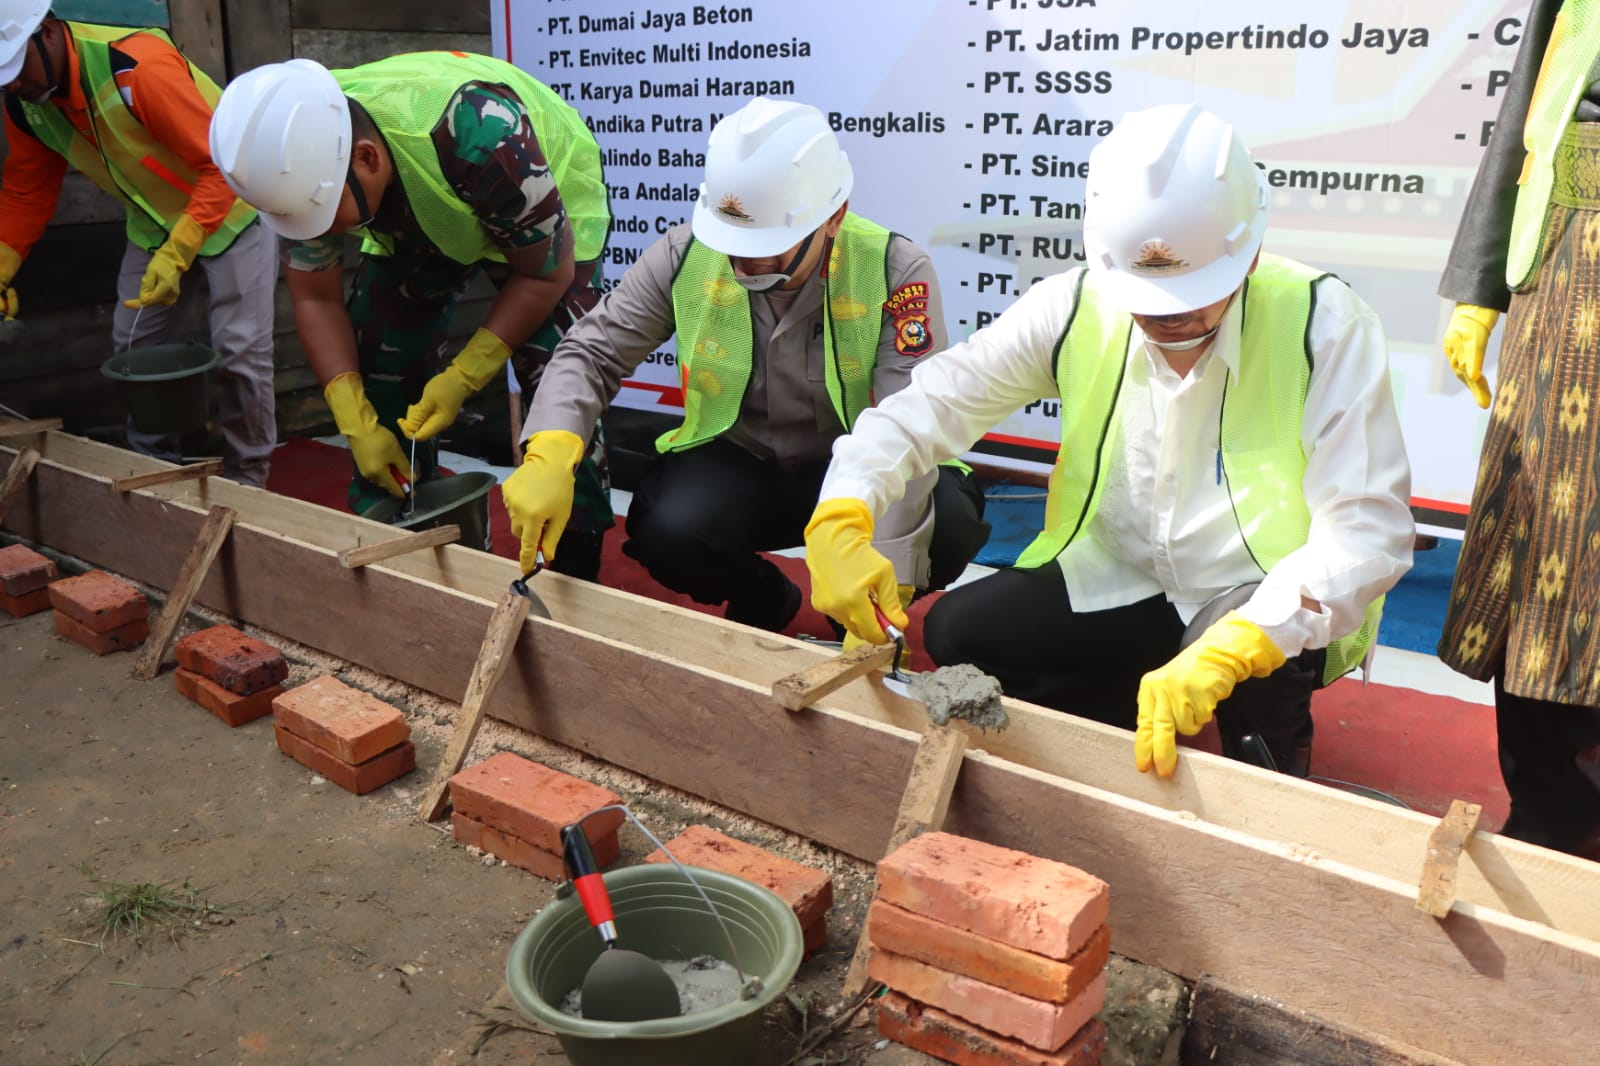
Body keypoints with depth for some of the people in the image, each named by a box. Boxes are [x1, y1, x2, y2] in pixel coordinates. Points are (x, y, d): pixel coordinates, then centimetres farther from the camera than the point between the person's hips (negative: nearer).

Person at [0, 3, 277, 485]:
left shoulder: (140, 68, -32)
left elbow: (224, 165, -31)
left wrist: (176, 255, -36)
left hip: (231, 209, -7)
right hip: (154, 221, 7)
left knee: (241, 352, -8)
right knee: (133, 346, 8)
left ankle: (246, 481, 8)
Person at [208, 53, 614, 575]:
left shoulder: (478, 137, -42)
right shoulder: (300, 156, -25)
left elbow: (545, 273, -26)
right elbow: (315, 297, -13)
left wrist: (462, 377, -28)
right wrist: (358, 425, -21)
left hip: (547, 215, -5)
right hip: (414, 221, 5)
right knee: (379, 378, -4)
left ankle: (575, 579, -6)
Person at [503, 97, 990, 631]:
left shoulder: (895, 271, -21)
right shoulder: (686, 255, -13)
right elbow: (591, 353, -8)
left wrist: (884, 581, -39)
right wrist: (549, 457, -29)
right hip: (736, 465, 2)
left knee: (947, 522, -32)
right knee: (665, 530, -30)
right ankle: (761, 598, 8)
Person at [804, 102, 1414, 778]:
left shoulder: (1322, 324, -20)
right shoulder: (1077, 309, -12)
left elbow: (1368, 528, -27)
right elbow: (934, 401, -9)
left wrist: (1227, 649, -42)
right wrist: (840, 519, -29)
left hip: (1264, 607, -3)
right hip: (1119, 585, 3)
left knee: (1253, 671, -36)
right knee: (957, 630, -16)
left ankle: (1274, 747, 3)